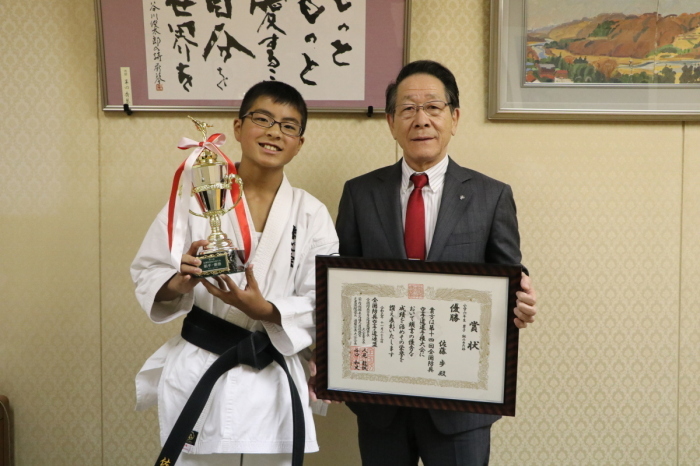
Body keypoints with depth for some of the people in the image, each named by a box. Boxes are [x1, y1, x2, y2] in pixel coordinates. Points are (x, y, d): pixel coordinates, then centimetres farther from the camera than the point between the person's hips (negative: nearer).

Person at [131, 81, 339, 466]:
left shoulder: (312, 215, -2)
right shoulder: (196, 196, -5)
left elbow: (322, 304, -4)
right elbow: (146, 272, 1)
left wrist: (264, 309, -21)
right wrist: (180, 282, -21)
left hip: (274, 380, 1)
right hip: (199, 374, -1)